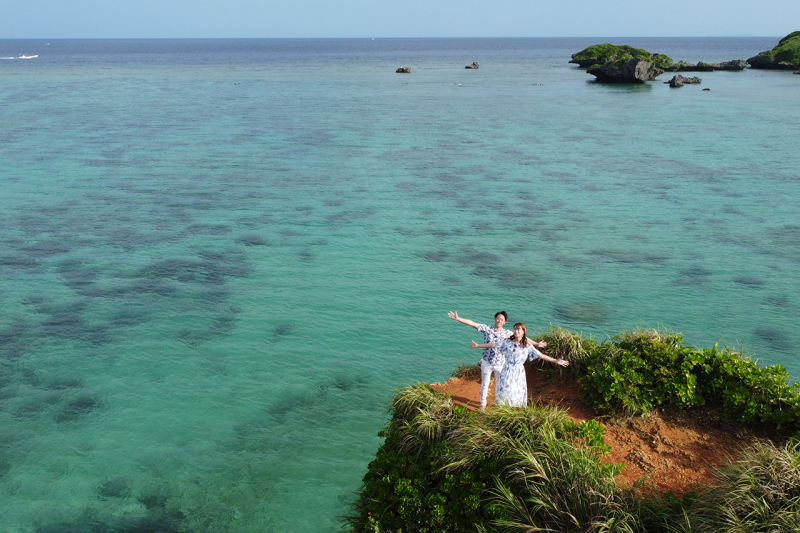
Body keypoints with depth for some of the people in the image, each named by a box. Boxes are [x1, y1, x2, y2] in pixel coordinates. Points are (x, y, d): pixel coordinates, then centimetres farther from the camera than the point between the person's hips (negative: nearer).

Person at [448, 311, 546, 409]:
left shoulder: (507, 333, -1)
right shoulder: (487, 329, -8)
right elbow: (472, 323, -14)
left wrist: (536, 344, 9)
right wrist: (458, 318, -22)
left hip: (500, 363, 2)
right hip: (487, 362, -2)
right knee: (485, 384, 11)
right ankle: (483, 403, 29)